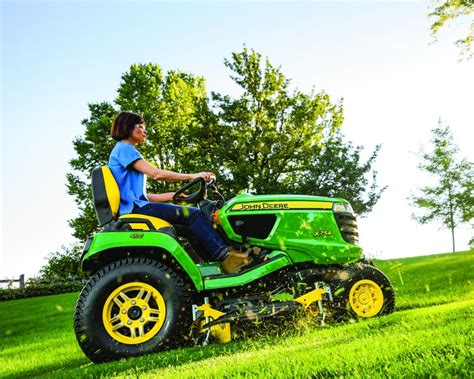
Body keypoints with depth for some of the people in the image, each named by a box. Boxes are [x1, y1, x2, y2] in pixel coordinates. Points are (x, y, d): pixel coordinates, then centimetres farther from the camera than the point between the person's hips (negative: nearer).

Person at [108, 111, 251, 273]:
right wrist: (191, 176, -11)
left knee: (190, 216, 6)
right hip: (135, 208, -10)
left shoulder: (124, 151, 26)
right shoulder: (123, 149, -4)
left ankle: (215, 260, -5)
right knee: (193, 214, -17)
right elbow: (156, 174, -16)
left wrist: (172, 196, 13)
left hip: (136, 208, 10)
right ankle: (226, 257, -18)